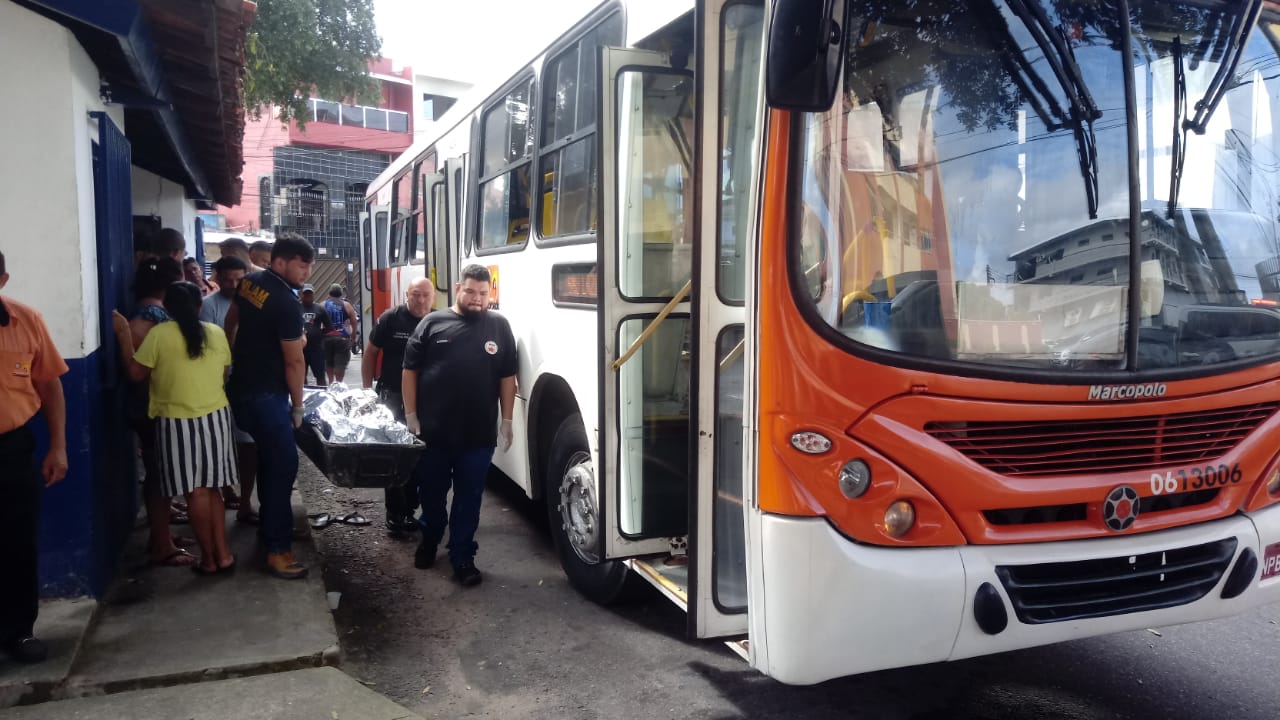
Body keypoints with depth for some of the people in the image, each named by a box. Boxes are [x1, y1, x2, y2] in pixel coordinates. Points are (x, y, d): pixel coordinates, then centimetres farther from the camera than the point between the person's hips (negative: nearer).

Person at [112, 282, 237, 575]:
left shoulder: (159, 334, -9)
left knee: (196, 491, 4)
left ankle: (209, 558, 12)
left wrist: (123, 335, 5)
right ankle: (222, 554, 15)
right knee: (212, 488, 13)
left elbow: (136, 373, -2)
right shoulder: (216, 333, 1)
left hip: (179, 422, -3)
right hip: (216, 418, 3)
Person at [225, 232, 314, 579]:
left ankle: (269, 525, 33)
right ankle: (277, 549, -8)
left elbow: (231, 321, 20)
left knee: (269, 457, 20)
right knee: (283, 463, -9)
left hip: (242, 386, 10)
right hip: (265, 394, -10)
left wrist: (233, 359, 34)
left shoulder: (249, 281, 4)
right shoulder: (287, 303, -23)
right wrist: (297, 406, -6)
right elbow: (294, 362, -18)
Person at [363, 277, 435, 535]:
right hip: (393, 397, -2)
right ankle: (395, 513, 8)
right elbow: (370, 353, 2)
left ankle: (409, 509, 24)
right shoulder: (390, 319, -6)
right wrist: (368, 391, 0)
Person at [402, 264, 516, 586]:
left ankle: (462, 558, 18)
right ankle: (429, 541, 40)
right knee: (431, 493, 17)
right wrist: (410, 416, -1)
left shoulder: (499, 326, 3)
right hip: (433, 432, 0)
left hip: (479, 435, 0)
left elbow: (507, 377, 6)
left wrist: (506, 420, 3)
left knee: (469, 499, 7)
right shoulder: (432, 323, 1)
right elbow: (410, 370, 3)